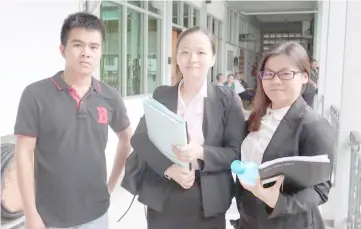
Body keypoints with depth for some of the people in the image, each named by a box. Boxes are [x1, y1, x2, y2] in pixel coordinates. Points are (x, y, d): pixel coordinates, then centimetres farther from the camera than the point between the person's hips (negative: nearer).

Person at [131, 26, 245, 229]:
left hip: (208, 202, -1)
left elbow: (237, 152, -5)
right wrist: (168, 168, -19)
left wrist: (200, 153, -23)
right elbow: (139, 138, -3)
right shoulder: (161, 95, 4)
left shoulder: (228, 98, -3)